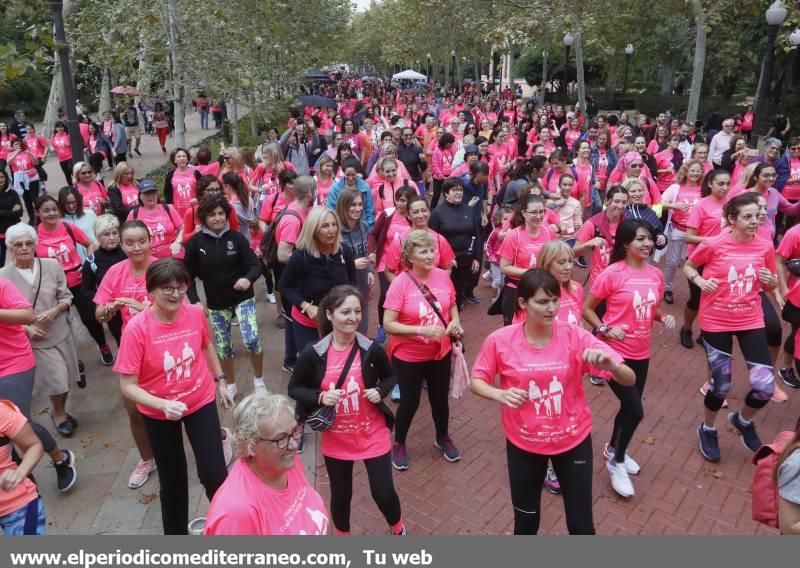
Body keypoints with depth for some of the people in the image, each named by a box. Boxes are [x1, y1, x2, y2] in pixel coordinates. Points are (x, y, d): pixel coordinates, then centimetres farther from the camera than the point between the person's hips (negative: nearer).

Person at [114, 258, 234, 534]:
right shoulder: (136, 328, -25)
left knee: (214, 472, -3)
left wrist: (220, 381, 13)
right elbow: (128, 386, -22)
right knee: (172, 480, 15)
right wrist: (163, 405, -36)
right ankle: (176, 532, 41)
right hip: (158, 414, -1)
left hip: (201, 402, 1)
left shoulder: (196, 313, -15)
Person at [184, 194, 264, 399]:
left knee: (252, 340, -14)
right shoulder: (195, 242, -6)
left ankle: (258, 379, 12)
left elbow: (255, 265, -11)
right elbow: (189, 273, 1)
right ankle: (231, 385, 33)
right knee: (223, 347, 10)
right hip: (216, 303, 2)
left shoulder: (237, 238, -9)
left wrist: (248, 278, -32)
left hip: (242, 298, -2)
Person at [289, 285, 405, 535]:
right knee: (340, 494, 18)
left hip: (373, 435, 0)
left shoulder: (372, 350, -13)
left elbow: (389, 377, 5)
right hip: (335, 439, 1)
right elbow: (294, 389, -3)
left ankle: (398, 530, 40)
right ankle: (341, 534, 49)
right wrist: (320, 397, -20)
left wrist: (380, 391, -15)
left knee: (383, 492, 6)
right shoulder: (313, 354, -15)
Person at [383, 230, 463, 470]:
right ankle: (399, 444, 37)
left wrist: (455, 322, -11)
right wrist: (423, 330, -30)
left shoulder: (443, 276, -7)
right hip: (408, 356, -4)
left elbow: (452, 305, 10)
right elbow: (388, 324, -22)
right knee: (410, 402, 11)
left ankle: (443, 438, 47)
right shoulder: (400, 283, -21)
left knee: (440, 398, 20)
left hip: (440, 352, 4)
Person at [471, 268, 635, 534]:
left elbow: (629, 379, -17)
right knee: (526, 521, 18)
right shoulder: (500, 340, -17)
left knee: (581, 525, 12)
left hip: (573, 440, 0)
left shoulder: (575, 336, -17)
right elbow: (476, 381, -3)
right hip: (523, 443, 0)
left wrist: (610, 364, -39)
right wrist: (499, 394, -25)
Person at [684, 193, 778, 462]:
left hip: (751, 321, 3)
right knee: (721, 385, 5)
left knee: (765, 385, -5)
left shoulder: (765, 246, -4)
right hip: (716, 322, -3)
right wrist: (700, 280, -17)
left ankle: (743, 420, 29)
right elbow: (688, 266, 3)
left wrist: (770, 281, -13)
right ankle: (708, 429, 35)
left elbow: (771, 286, 9)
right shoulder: (713, 244, -13)